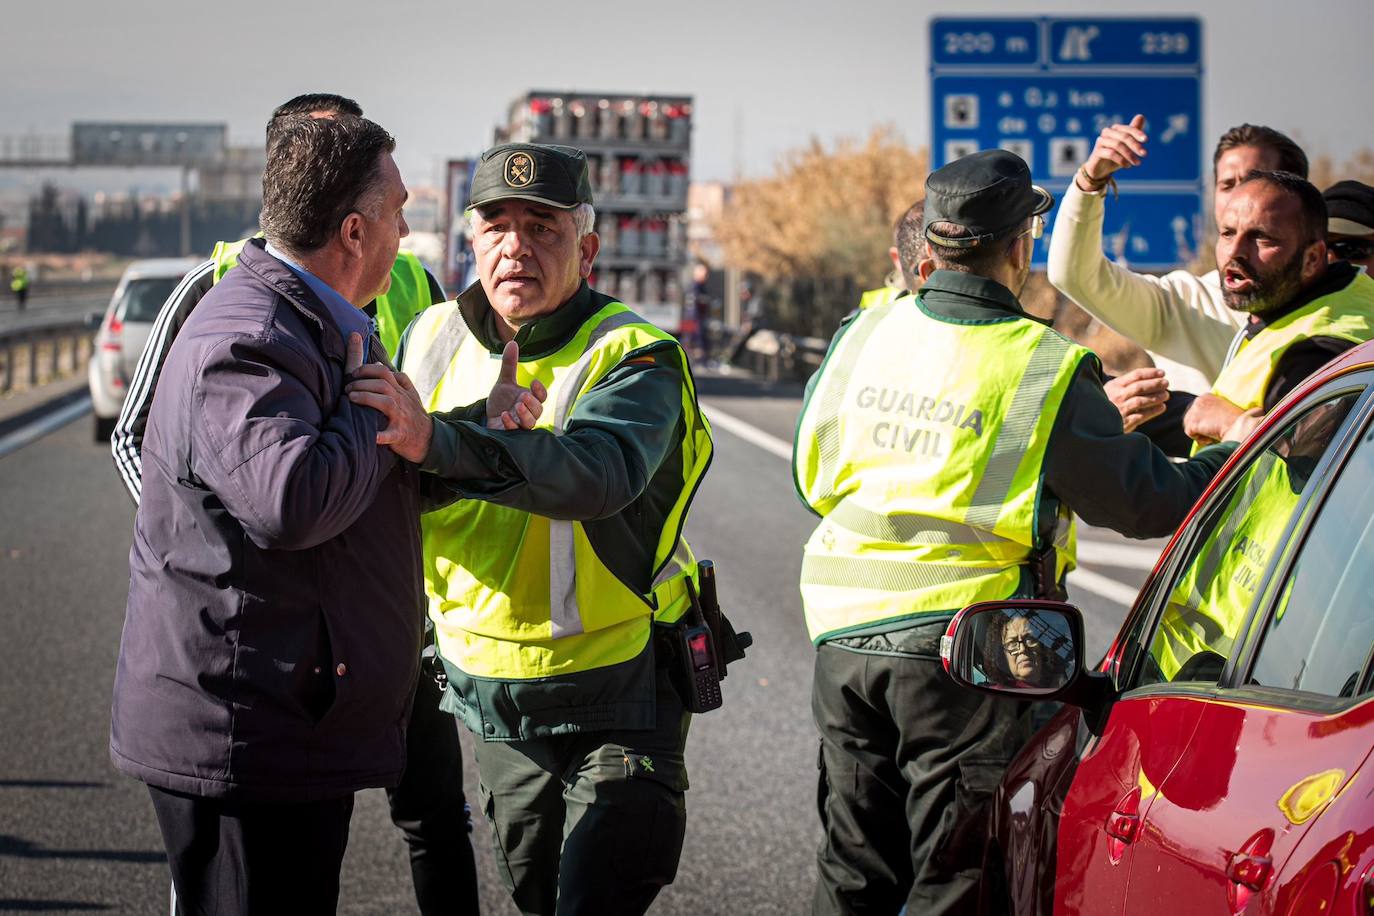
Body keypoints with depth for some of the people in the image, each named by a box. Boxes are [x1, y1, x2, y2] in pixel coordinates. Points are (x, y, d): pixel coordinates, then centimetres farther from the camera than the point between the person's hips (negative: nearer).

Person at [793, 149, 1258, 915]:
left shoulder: (864, 334, 3)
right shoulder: (1049, 371, -12)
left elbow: (812, 476, 13)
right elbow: (1143, 501, -7)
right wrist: (1232, 456, 8)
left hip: (844, 640, 5)